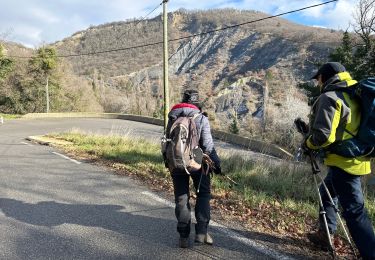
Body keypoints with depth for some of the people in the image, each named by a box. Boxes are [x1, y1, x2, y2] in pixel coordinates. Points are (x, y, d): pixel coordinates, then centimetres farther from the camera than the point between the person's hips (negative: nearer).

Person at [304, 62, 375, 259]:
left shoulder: (329, 97, -15)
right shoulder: (353, 95, 12)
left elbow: (323, 135, -24)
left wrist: (308, 144, -5)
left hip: (344, 161, -10)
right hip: (358, 158, 10)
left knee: (354, 210, -4)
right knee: (327, 192, 24)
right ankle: (325, 234, 36)